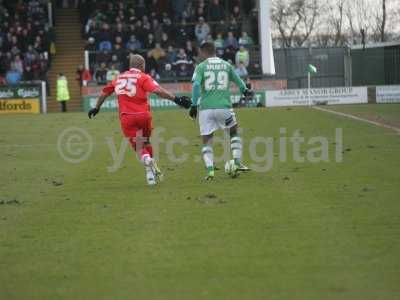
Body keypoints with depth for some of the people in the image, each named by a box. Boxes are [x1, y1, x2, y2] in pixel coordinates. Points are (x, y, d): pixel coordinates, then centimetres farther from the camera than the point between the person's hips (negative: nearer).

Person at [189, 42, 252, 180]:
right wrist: (245, 90, 45)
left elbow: (196, 85, -11)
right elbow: (237, 80, 25)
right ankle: (237, 163, 12)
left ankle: (209, 170, -7)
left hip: (206, 108, -1)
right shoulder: (226, 65, 11)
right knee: (234, 132, 23)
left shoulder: (201, 67, 3)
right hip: (224, 106, 1)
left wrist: (194, 105, -7)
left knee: (206, 140, 8)